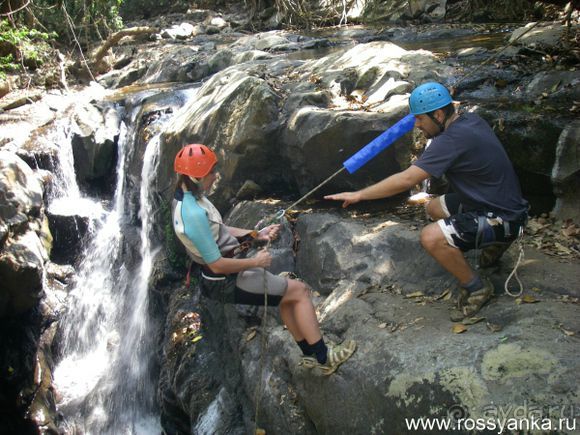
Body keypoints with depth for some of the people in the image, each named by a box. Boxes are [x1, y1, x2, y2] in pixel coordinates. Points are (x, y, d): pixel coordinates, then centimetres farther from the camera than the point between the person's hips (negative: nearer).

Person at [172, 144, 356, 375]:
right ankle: (324, 358, 13)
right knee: (299, 290, 1)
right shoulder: (193, 214, -30)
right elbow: (217, 265, -27)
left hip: (227, 275, 10)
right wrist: (255, 262, -14)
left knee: (286, 294, 22)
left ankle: (310, 354, 33)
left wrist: (256, 234, 5)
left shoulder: (188, 197, 1)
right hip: (227, 283, -10)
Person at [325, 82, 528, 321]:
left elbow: (405, 180, -29)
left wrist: (359, 195, -22)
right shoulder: (470, 119, 2)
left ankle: (476, 287, -4)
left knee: (431, 237, -27)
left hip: (504, 218, -10)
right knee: (433, 207, 21)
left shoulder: (453, 139, -26)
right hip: (494, 202, 10)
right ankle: (495, 242, 24)